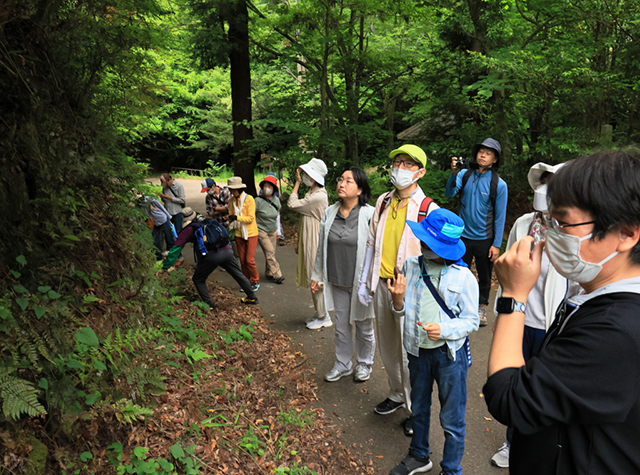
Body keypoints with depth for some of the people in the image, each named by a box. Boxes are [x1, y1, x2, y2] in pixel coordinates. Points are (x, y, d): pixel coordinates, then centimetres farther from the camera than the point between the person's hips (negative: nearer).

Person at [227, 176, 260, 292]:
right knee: (242, 260, 9)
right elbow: (231, 216, 11)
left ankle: (256, 282, 13)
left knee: (250, 260, -7)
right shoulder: (231, 201, 1)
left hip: (251, 233, -5)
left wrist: (237, 217, -30)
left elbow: (250, 218, -18)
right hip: (239, 234, 5)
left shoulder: (249, 199, -15)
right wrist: (231, 222, -11)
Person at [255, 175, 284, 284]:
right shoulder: (258, 200, -13)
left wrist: (278, 231, 17)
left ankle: (269, 273, 20)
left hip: (272, 230, 5)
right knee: (269, 252, -10)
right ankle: (276, 275, -5)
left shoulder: (276, 200, 3)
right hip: (261, 230, -5)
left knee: (271, 253, 5)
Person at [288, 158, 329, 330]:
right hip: (309, 243, 10)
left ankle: (323, 317, 11)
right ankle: (320, 314, 28)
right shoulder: (314, 193, 12)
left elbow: (292, 204, -19)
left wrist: (297, 182, -9)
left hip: (315, 244, -10)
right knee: (314, 279, 16)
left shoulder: (318, 196, -22)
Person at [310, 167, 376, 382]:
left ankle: (364, 363, 37)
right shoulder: (329, 213, 1)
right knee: (341, 324, 17)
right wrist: (316, 275, 13)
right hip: (337, 281, 4)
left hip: (361, 282, -4)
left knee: (363, 325, 14)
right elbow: (321, 247, 10)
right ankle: (342, 363, 36)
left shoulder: (370, 214, -14)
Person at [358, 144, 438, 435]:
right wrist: (365, 281, 11)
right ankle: (397, 395, 40)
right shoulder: (383, 202, 7)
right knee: (387, 348, 19)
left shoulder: (428, 209, -10)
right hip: (381, 284, 6)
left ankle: (417, 409, 24)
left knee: (411, 353, 4)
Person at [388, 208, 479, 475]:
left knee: (451, 419, 9)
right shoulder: (411, 266, -4)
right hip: (418, 351, 4)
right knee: (419, 409, 24)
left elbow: (471, 321, -10)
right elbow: (402, 312, 4)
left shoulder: (463, 277, -15)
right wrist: (398, 298, -18)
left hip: (449, 354, -4)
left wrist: (444, 330, -27)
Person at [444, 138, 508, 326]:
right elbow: (449, 194, -15)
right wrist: (454, 173, -30)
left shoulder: (499, 184, -9)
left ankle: (481, 306, 34)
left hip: (484, 239, -1)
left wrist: (496, 244, -8)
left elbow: (500, 217, -7)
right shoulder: (465, 174, -3)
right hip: (463, 236, 1)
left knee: (485, 276, 14)